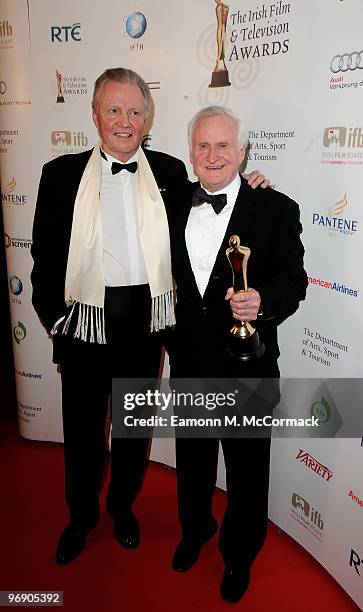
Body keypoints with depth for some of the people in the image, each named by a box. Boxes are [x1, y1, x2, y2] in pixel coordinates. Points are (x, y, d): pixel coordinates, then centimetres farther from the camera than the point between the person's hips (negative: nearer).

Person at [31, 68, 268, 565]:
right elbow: (45, 252, 1)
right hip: (83, 319, 0)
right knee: (82, 424, 16)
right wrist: (52, 315, -3)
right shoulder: (61, 174, -2)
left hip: (145, 320, 1)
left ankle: (123, 506, 45)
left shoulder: (170, 172, 1)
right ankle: (81, 515, 42)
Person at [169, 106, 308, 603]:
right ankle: (194, 529, 52)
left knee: (247, 468, 15)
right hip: (188, 361, 4)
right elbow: (170, 276, 9)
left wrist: (262, 300, -30)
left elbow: (294, 279, -10)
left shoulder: (276, 209, -10)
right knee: (192, 457, 24)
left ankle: (239, 555, 42)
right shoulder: (175, 204, 2)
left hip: (247, 365, -3)